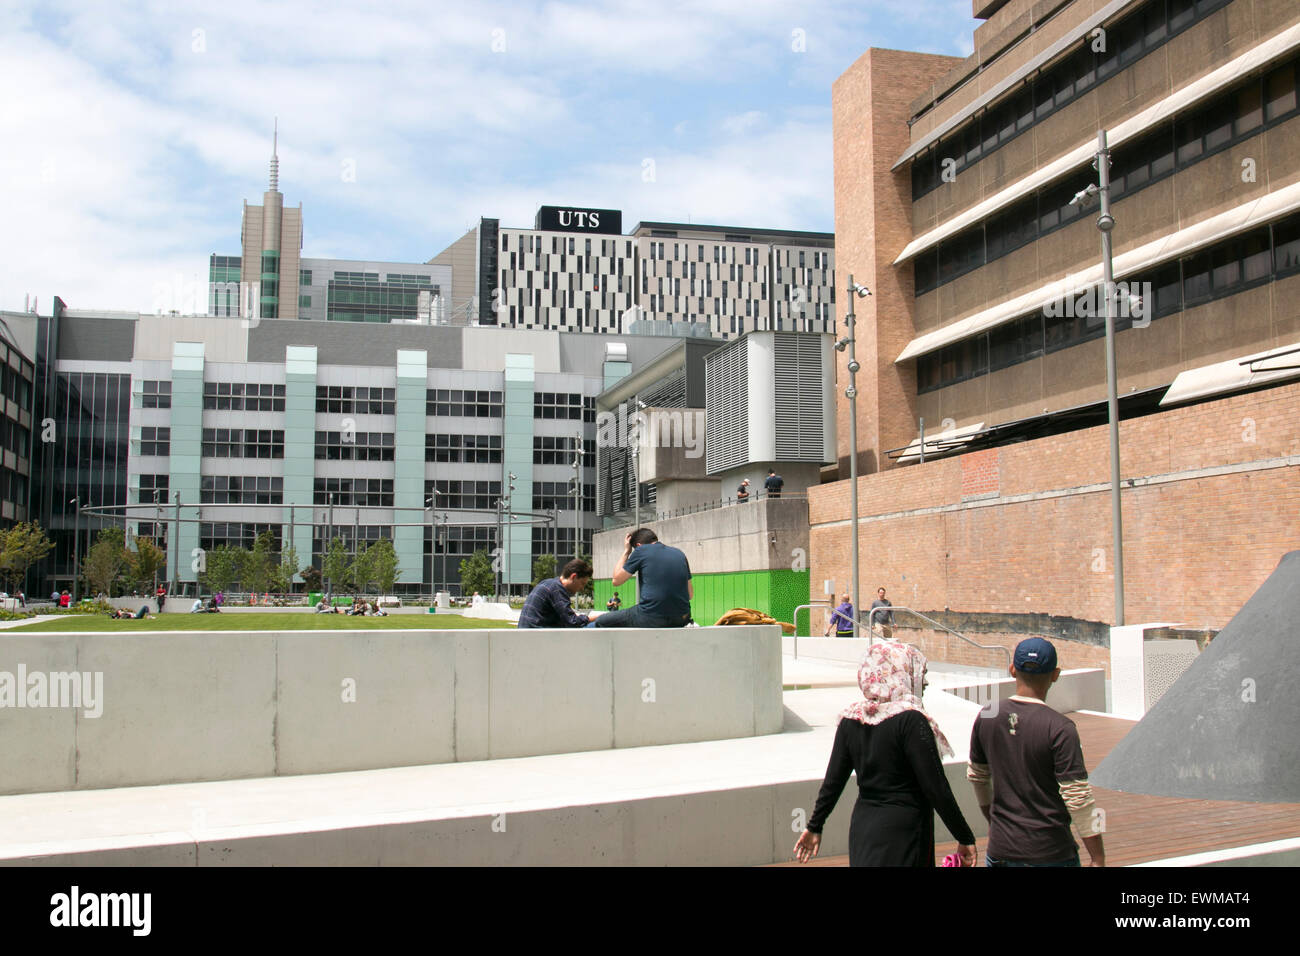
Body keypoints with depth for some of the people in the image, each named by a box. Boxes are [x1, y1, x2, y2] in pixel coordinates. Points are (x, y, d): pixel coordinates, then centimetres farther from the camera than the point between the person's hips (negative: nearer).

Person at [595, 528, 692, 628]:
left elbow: (616, 581, 8)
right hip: (680, 620, 6)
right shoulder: (679, 554, 13)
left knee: (601, 622, 11)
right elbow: (690, 594, 15)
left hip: (651, 620, -6)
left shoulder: (641, 550, -1)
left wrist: (626, 552, 18)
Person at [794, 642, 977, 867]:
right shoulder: (910, 719, -16)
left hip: (862, 827, 7)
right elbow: (936, 788, -16)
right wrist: (965, 838, -7)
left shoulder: (851, 718, 2)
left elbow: (833, 781, 7)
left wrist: (815, 826, 18)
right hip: (902, 832, -6)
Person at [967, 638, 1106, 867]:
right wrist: (1098, 859, -7)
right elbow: (1078, 799, -16)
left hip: (1000, 850, 4)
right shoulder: (1060, 728, -16)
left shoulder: (986, 717, 0)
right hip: (1050, 854, -4)